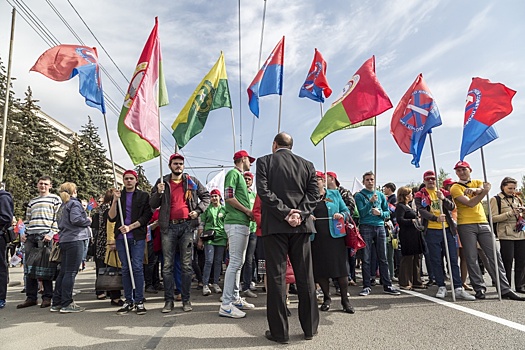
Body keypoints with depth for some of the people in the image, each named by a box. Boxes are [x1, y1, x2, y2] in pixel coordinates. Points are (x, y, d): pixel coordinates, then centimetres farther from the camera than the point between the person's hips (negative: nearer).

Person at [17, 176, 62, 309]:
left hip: (45, 236, -5)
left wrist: (51, 234, -12)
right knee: (29, 266, 4)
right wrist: (23, 233, 10)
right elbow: (27, 220, 26)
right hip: (30, 237, 5)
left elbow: (58, 218, -1)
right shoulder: (32, 202, 24)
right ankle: (31, 297, 13)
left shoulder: (55, 199, 7)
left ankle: (47, 297, 4)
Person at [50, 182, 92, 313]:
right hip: (74, 240, -8)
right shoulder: (74, 203, -7)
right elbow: (75, 219, -21)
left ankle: (56, 303, 18)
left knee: (63, 272, 12)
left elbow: (60, 224, 19)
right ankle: (66, 304, -2)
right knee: (71, 272, -5)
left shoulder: (62, 206, 19)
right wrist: (88, 221, -5)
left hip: (64, 241, 9)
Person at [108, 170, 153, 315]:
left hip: (137, 237, -2)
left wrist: (130, 227, -11)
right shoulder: (118, 196, 13)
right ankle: (128, 301, 13)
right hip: (121, 237, 3)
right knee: (125, 269, 5)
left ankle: (139, 301, 1)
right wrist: (115, 200, -8)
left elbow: (146, 216, -1)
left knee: (137, 267, -7)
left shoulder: (143, 196, 7)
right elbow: (111, 218, 4)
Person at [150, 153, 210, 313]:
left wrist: (198, 210, 1)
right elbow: (153, 205, 9)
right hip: (168, 227, 1)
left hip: (187, 225, 0)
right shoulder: (162, 182, 11)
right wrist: (159, 192, -9)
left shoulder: (192, 181, 11)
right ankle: (169, 300, 12)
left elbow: (206, 196, 16)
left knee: (187, 265, 3)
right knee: (167, 265, 3)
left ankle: (186, 299, 11)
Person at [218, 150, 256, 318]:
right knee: (235, 262, -11)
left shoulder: (240, 176, 24)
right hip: (236, 223, -10)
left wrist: (249, 214, 12)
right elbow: (229, 197, -16)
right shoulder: (233, 173, -5)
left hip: (243, 223, 10)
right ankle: (226, 305, -7)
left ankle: (235, 298, 22)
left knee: (238, 262, 13)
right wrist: (247, 211, -10)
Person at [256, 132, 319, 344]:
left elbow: (263, 191, -10)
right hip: (301, 225, 3)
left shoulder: (264, 162, 3)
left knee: (276, 277, 3)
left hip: (274, 225, -3)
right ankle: (310, 328, 20)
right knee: (305, 276, 10)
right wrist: (300, 214, -6)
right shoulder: (307, 165, 11)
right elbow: (313, 193, 2)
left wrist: (285, 213, -11)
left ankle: (279, 331, 9)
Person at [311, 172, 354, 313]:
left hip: (335, 236, -1)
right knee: (320, 269, 5)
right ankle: (327, 299, 22)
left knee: (340, 267, -2)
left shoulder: (335, 194, 11)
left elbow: (346, 211, 12)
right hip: (316, 238, 1)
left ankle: (345, 300, 10)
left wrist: (341, 215, -8)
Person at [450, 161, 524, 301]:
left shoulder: (477, 182, 16)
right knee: (471, 258, -2)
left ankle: (505, 289, 7)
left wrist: (474, 190, -28)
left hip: (483, 223, 4)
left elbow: (483, 187, -9)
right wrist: (484, 191, -22)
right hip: (466, 225, -4)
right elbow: (470, 203, -12)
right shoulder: (455, 188, 1)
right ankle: (480, 288, 6)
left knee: (494, 255, 3)